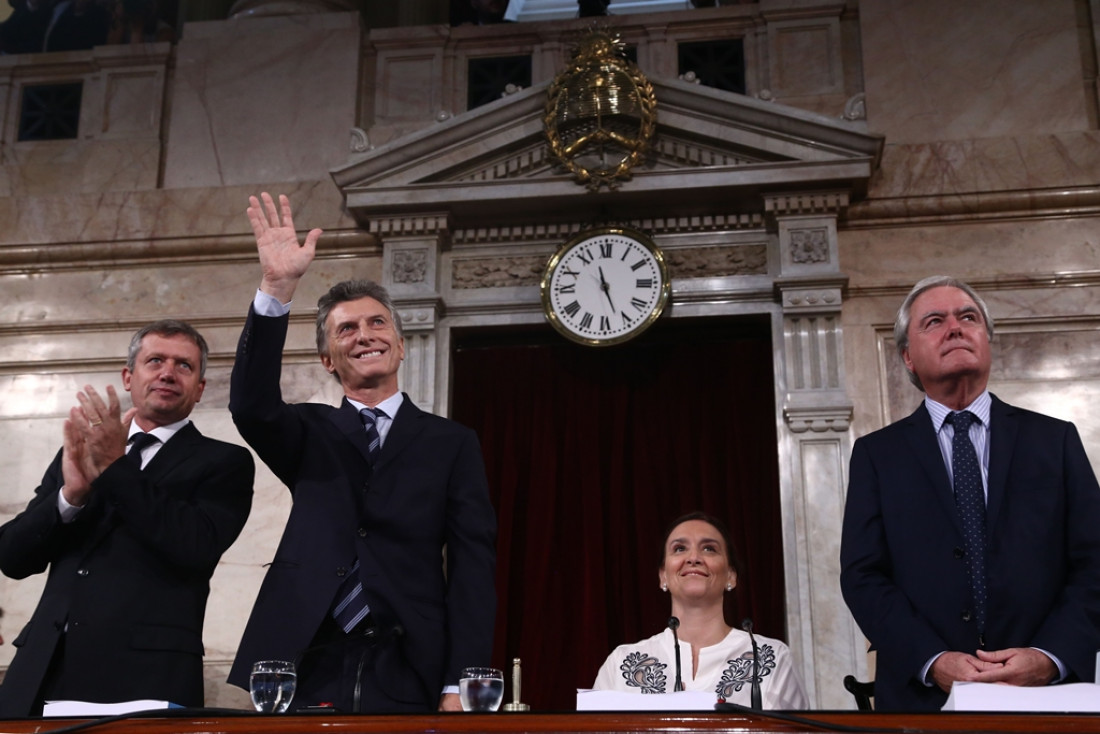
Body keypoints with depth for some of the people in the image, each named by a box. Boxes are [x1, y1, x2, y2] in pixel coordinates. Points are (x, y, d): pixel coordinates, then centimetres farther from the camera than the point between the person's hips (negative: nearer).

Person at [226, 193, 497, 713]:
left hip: (408, 677, -1)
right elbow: (252, 406, -9)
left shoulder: (451, 444, 7)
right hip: (310, 670, 1)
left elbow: (472, 564, 0)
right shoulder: (311, 434, 11)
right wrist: (277, 289, -20)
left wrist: (460, 687, -10)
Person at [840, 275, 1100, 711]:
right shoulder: (876, 454, 4)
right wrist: (934, 661, -16)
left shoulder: (1055, 439, 6)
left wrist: (1050, 657, -15)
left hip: (1048, 691, 1)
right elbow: (862, 574, -3)